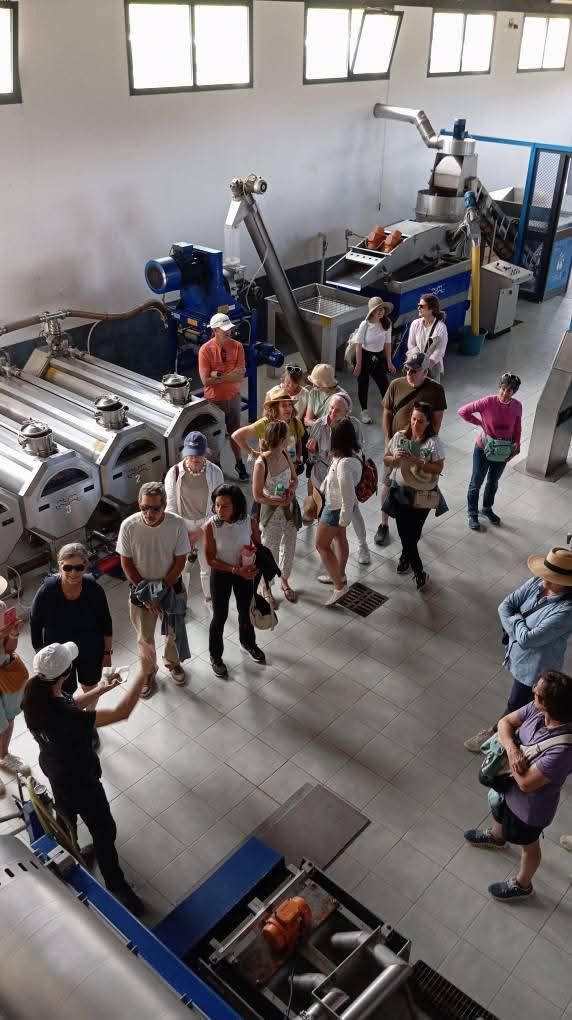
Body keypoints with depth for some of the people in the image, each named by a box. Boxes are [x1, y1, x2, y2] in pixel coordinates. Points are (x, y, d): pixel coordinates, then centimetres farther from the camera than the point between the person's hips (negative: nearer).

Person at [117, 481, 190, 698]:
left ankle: (173, 662, 50)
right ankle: (149, 671, 43)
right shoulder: (129, 526, -23)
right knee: (145, 637, 17)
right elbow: (127, 564, -13)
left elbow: (180, 562, -14)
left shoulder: (177, 524, -23)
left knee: (174, 631, 22)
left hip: (171, 586, 1)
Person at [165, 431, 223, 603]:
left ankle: (209, 600, 39)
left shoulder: (214, 472, -14)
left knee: (208, 568, 13)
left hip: (206, 527, 1)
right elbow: (171, 506, -8)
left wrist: (200, 532, -12)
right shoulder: (174, 473, -16)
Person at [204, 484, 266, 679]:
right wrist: (235, 570, -25)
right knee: (220, 616, 12)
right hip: (221, 574, -2)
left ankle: (248, 642, 52)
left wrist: (255, 566, -21)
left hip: (245, 573, 3)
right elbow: (210, 559, -18)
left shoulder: (249, 522, -20)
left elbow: (258, 546, -2)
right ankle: (215, 656, 35)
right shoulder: (210, 526, -25)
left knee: (246, 611, 23)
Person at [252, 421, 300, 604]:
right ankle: (266, 588, 36)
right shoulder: (261, 463, -26)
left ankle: (284, 581, 46)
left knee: (289, 547, 22)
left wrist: (292, 488, -14)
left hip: (290, 507, 6)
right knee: (270, 550, 13)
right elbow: (258, 496, -19)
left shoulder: (285, 454, -8)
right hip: (272, 511, -6)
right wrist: (279, 502, -26)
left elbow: (294, 478, 7)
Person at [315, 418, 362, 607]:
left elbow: (347, 495, -31)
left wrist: (343, 521, -21)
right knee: (339, 539, 26)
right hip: (337, 504, 9)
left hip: (336, 508, -9)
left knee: (322, 545, 8)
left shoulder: (344, 464, -37)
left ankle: (339, 585, 15)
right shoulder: (350, 455, -10)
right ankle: (340, 575, 46)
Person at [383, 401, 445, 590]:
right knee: (404, 531, 10)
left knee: (413, 533, 1)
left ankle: (406, 554, 32)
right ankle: (418, 571, 29)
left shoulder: (434, 443, -13)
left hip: (422, 495, -3)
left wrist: (418, 461, -26)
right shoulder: (399, 437, -4)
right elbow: (386, 460, 4)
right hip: (399, 490, 3)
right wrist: (395, 458, -18)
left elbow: (438, 468, -15)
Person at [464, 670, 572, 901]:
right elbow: (505, 722, -11)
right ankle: (496, 837, 70)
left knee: (528, 845, 24)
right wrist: (511, 748, -30)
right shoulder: (537, 710, -23)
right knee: (498, 808, 36)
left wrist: (511, 757, -22)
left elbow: (526, 783, -35)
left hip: (531, 805, -7)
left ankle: (522, 885, 54)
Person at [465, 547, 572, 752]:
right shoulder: (537, 583, -14)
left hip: (535, 667, -7)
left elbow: (528, 639, -33)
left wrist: (516, 620, -15)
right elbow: (505, 606, -7)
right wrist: (516, 631, -19)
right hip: (518, 652, 7)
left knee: (515, 706, 18)